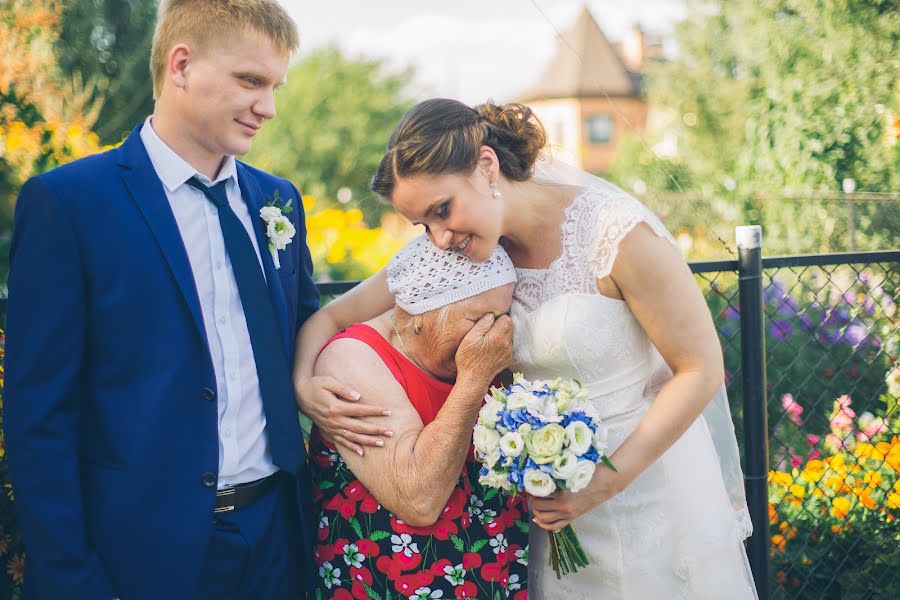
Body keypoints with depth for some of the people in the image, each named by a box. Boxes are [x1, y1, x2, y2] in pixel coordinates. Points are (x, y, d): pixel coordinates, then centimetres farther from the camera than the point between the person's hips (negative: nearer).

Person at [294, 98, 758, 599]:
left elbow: (701, 369, -17)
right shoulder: (449, 248, -8)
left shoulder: (617, 230, -23)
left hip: (650, 477, -4)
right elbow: (329, 319, -2)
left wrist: (605, 482, -21)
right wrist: (305, 386, -24)